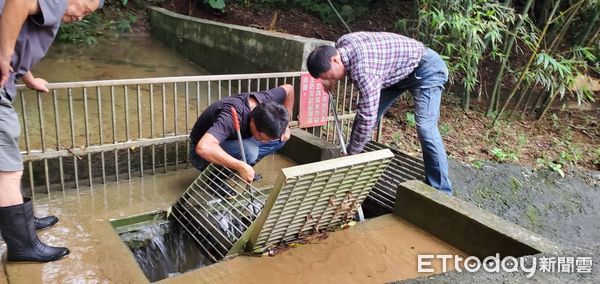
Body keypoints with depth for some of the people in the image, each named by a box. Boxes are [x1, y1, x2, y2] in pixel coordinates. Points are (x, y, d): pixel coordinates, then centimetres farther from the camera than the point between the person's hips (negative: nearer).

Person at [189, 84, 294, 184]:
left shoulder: (264, 99, -20)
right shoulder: (233, 117, -40)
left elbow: (289, 89, 1)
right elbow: (203, 148, -54)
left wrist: (285, 126, -6)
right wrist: (241, 166, -49)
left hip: (232, 142, 7)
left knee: (281, 137, -7)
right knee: (249, 151, -35)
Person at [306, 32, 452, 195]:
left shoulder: (364, 70, -38)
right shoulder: (341, 44, -12)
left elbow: (367, 119, -35)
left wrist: (351, 155, -23)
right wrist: (330, 83, -5)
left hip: (426, 69, -9)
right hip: (398, 71, 9)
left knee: (425, 128, -22)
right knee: (365, 113, 4)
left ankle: (441, 193, -11)